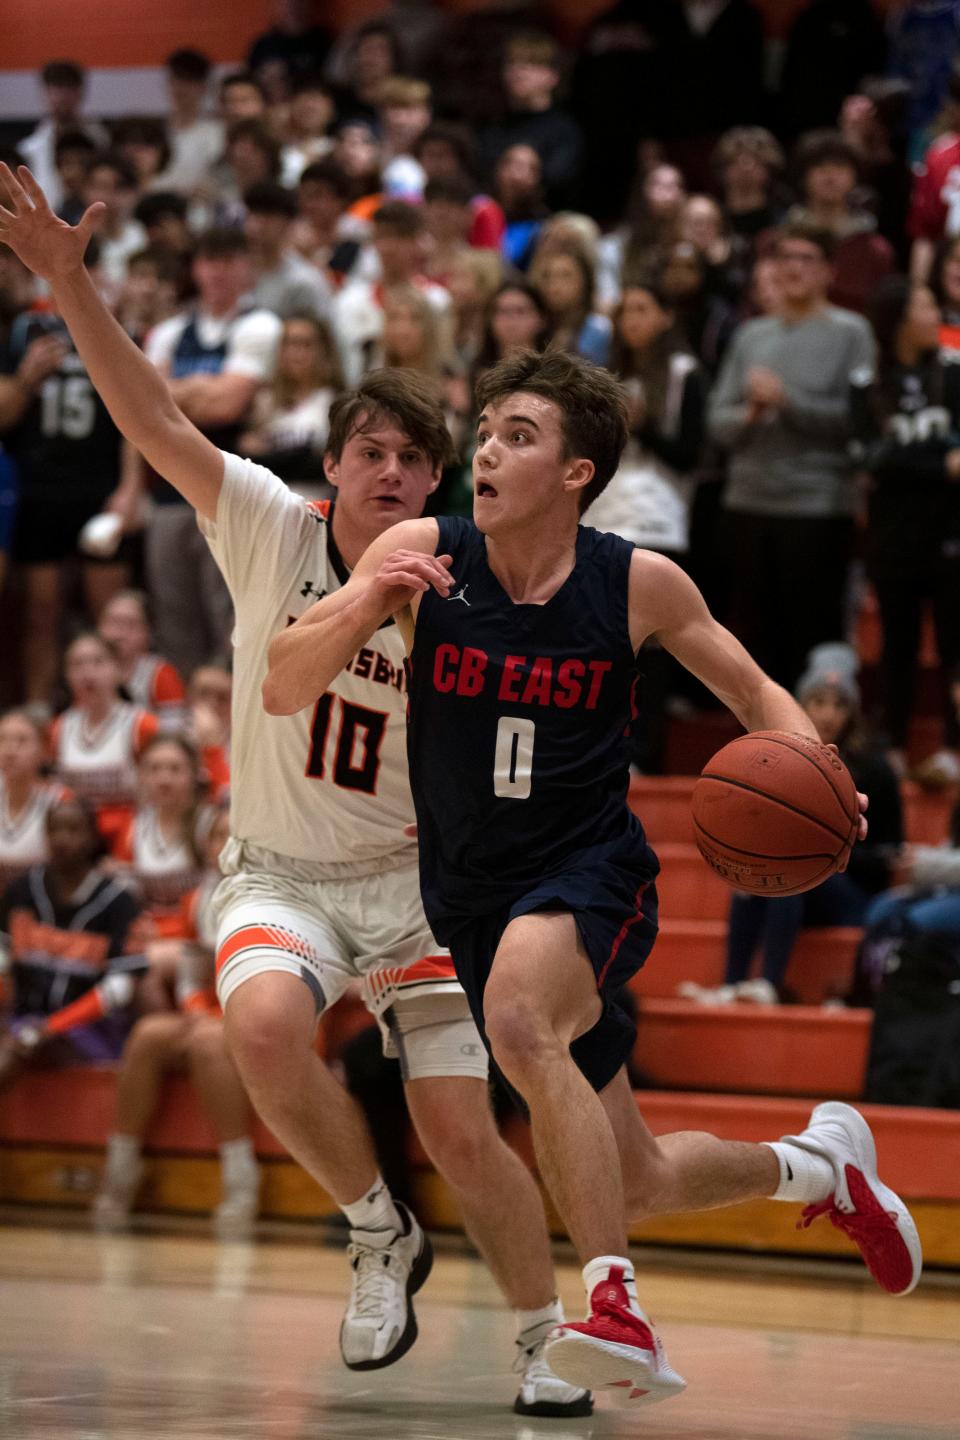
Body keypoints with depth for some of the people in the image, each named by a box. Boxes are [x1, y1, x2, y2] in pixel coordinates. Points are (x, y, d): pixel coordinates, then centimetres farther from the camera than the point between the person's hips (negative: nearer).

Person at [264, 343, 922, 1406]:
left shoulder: (640, 585, -7)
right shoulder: (420, 558, -6)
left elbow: (757, 697, 7)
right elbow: (281, 692, -7)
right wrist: (360, 604, -26)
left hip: (590, 873, -4)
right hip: (473, 898, 4)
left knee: (519, 1021, -39)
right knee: (630, 1180, 14)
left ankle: (617, 1305, -37)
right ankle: (815, 1166, 43)